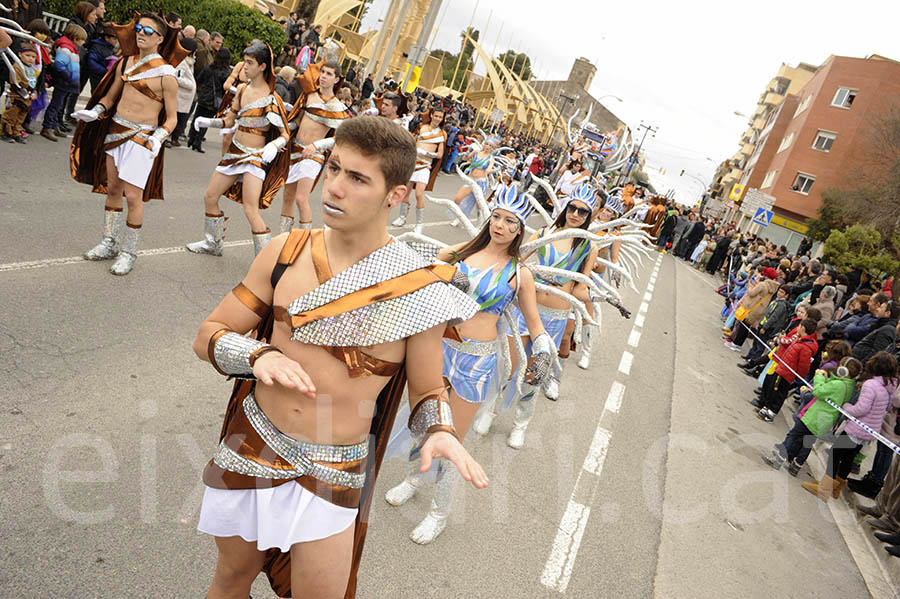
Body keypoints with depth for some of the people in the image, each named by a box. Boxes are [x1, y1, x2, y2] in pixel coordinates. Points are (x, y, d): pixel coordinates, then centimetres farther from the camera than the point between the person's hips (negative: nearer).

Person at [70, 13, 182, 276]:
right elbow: (110, 97, 20)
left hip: (142, 138, -6)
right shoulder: (125, 63, 8)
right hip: (115, 131, 6)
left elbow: (172, 118, -6)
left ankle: (129, 253, 8)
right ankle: (109, 244, 25)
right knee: (112, 189, 12)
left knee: (133, 196, -7)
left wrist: (158, 138, -22)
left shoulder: (166, 75, -9)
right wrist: (94, 111, 2)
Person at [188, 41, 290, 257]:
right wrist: (208, 122, -4)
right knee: (209, 197, 15)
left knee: (251, 211, -16)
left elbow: (285, 135, -14)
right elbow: (229, 121, 14)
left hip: (256, 156, -7)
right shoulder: (242, 89, 6)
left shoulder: (271, 98, -13)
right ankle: (213, 243, 35)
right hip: (235, 151, 8)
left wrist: (274, 145, -34)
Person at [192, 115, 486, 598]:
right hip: (250, 449, 3)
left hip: (333, 476, -2)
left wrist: (439, 432, -22)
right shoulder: (286, 252, -8)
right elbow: (209, 335, -2)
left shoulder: (421, 290, -14)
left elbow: (427, 388, -2)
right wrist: (258, 355, -22)